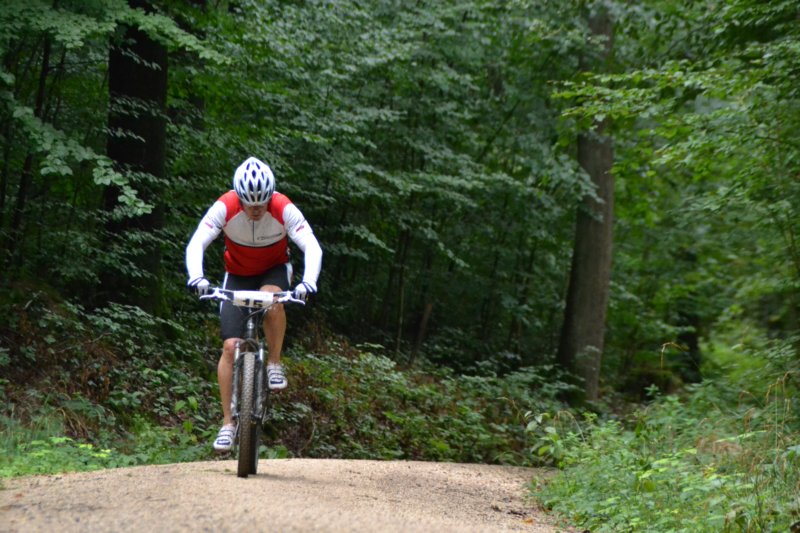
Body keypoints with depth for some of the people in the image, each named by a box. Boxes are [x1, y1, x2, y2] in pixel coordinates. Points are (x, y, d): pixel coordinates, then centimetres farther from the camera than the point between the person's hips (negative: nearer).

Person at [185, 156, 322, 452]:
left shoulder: (284, 209, -26)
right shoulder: (224, 208, -26)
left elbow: (312, 247, -32)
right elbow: (196, 245, -30)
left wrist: (308, 282, -49)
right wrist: (196, 277, -49)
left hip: (274, 270, -1)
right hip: (238, 275, 1)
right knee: (230, 346, -11)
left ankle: (274, 363, -15)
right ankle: (228, 423, -3)